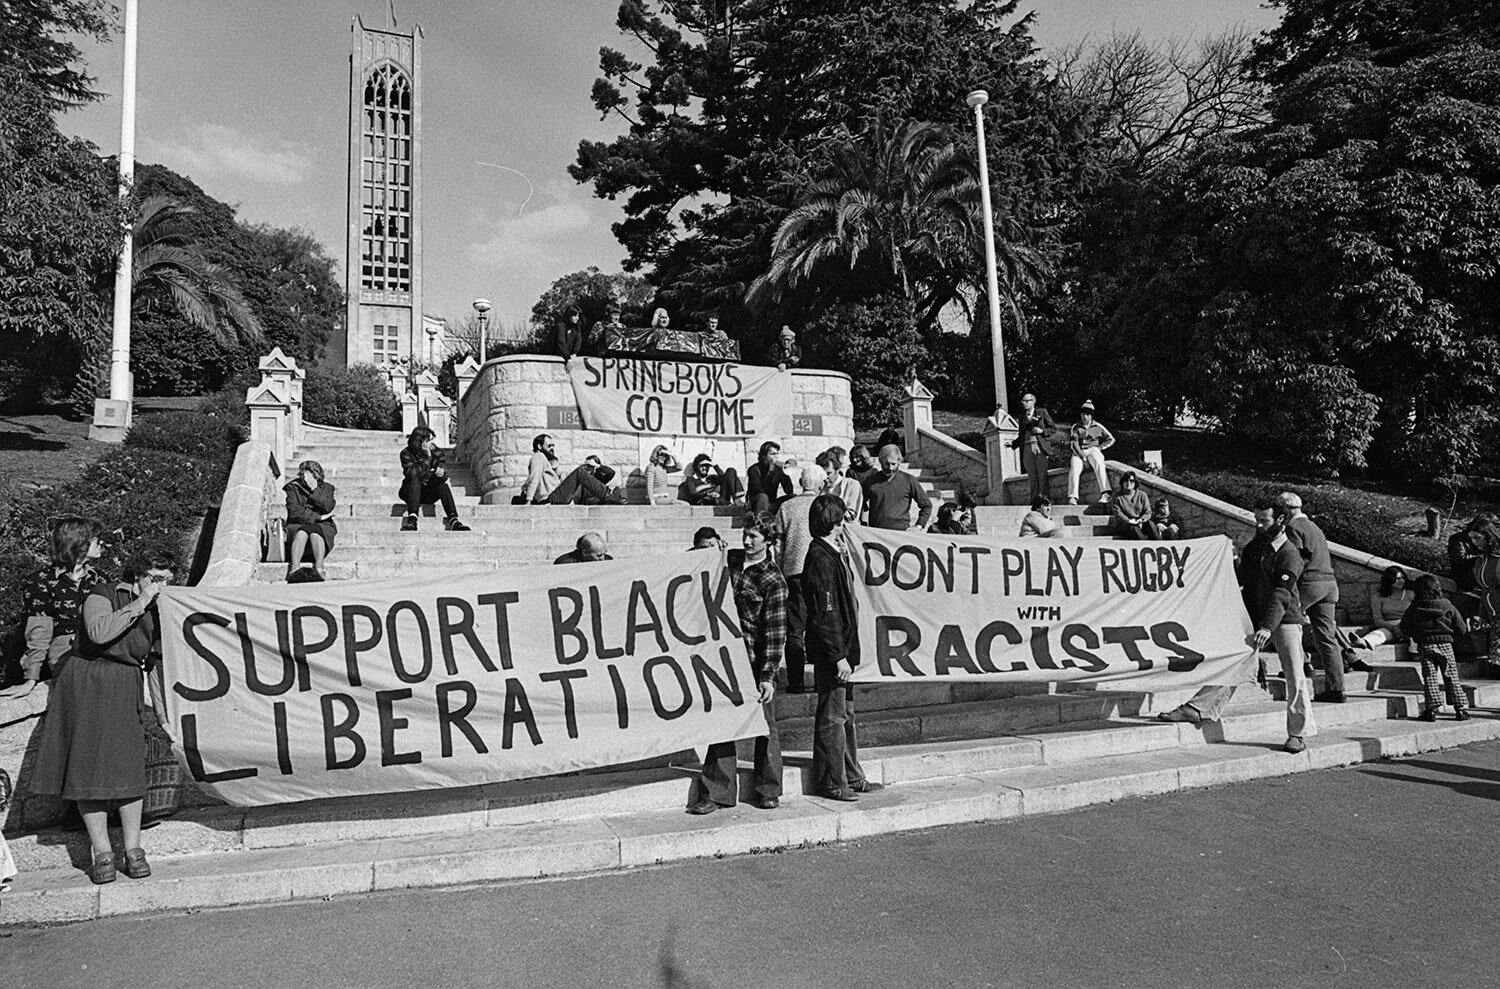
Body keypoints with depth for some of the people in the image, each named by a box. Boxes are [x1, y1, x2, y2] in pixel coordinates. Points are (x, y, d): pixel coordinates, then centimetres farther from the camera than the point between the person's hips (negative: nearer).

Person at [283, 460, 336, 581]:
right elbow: (294, 511, -4)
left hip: (322, 527, 0)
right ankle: (294, 568, -56)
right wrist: (317, 517, -8)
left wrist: (315, 489, -10)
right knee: (302, 532, -37)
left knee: (315, 533, -36)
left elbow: (328, 507, -5)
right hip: (297, 526, 0)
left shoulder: (326, 488, 15)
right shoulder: (293, 487, 11)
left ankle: (319, 568, -57)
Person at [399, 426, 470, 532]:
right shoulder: (406, 453, -13)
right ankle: (412, 520, -46)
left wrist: (441, 472, -36)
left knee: (443, 484, -26)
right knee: (415, 481, -33)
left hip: (430, 495, 2)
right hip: (410, 493, -2)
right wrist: (427, 458, -31)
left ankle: (453, 520, -37)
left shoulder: (436, 452, -3)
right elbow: (411, 474, -28)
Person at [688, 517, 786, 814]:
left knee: (764, 726, 6)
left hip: (756, 663, -5)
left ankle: (767, 791, 20)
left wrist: (767, 675, -15)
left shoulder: (773, 580, -8)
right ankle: (717, 792, 12)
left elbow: (775, 632, -11)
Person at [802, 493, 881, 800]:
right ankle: (831, 782, 9)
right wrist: (839, 656, -21)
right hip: (831, 652, -10)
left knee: (845, 715, 17)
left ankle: (852, 777, 27)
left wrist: (845, 653, 17)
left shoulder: (830, 555, 15)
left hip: (840, 650, 10)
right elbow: (825, 615, -21)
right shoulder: (820, 559, -17)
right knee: (832, 717, -1)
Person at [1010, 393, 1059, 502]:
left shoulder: (1042, 412, 11)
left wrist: (1042, 431, -7)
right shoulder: (1022, 417, 21)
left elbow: (1054, 428, 8)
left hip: (1040, 447, -3)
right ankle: (1034, 501, -8)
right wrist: (1012, 443, 10)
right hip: (1027, 448, 3)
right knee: (1032, 476, -5)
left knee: (1042, 475, -8)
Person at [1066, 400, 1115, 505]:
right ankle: (1072, 497, -39)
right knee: (1074, 468, -31)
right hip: (1078, 452, 0)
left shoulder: (1098, 427, 14)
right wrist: (1082, 456, -16)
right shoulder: (1075, 427, 12)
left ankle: (1105, 492, -45)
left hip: (1093, 450, 0)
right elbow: (1073, 444, -2)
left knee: (1099, 463, -34)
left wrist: (1100, 447, 2)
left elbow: (1111, 439, 18)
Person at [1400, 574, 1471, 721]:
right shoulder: (1447, 606, -1)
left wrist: (1414, 635, 20)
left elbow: (1405, 627, 3)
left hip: (1425, 645, -1)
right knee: (1451, 677, 8)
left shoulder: (1415, 607, -2)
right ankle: (1460, 708, 8)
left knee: (1429, 677, 1)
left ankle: (1432, 709, -6)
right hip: (1445, 644, 1)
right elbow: (1461, 629, 4)